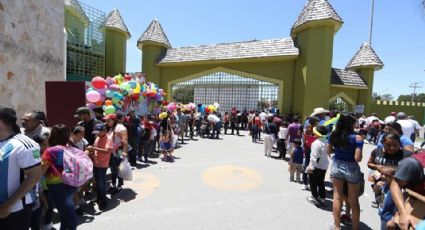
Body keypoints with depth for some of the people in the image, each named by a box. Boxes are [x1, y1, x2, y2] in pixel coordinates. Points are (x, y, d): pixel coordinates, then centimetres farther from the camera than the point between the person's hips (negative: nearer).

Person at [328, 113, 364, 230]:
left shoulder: (334, 135, -4)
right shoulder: (357, 138, -16)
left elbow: (329, 151, 4)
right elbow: (358, 158, -19)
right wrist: (351, 152, 0)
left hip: (337, 166, 3)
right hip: (351, 168, -3)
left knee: (337, 196, 16)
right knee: (353, 200, 15)